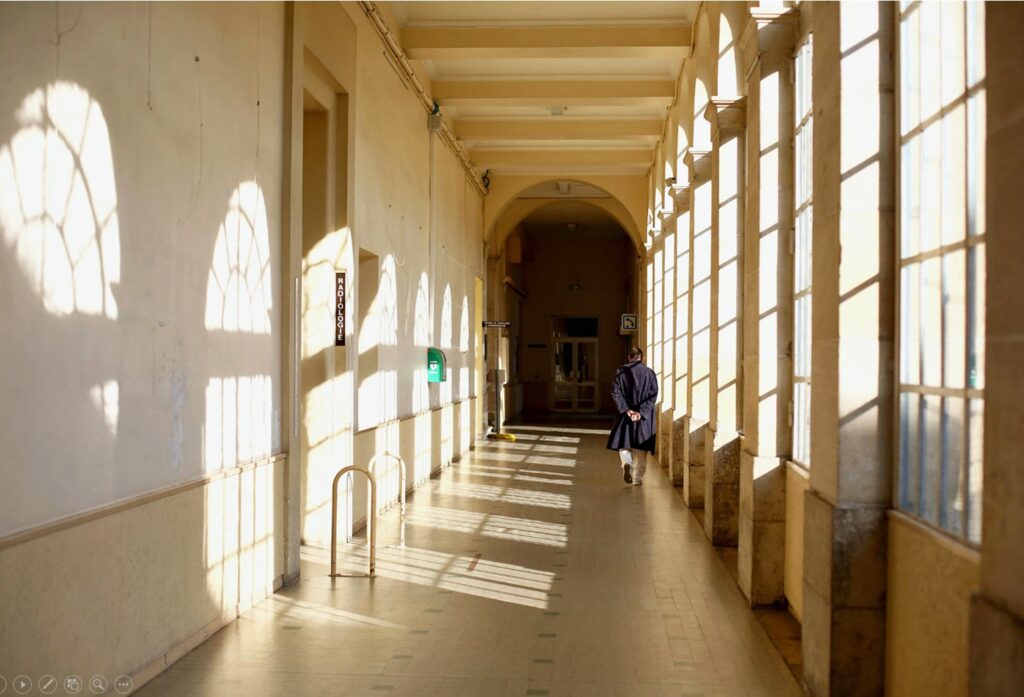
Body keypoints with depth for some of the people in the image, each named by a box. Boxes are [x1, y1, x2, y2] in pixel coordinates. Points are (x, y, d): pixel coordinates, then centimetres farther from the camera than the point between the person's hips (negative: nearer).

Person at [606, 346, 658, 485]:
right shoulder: (650, 373, 2)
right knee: (641, 447, 8)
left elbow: (615, 392, -8)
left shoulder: (621, 371, 0)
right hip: (645, 417, 0)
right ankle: (638, 477, 6)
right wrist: (641, 412, -13)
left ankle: (626, 463, -17)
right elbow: (653, 395, -7)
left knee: (624, 443, 11)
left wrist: (626, 409, -11)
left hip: (626, 413, 0)